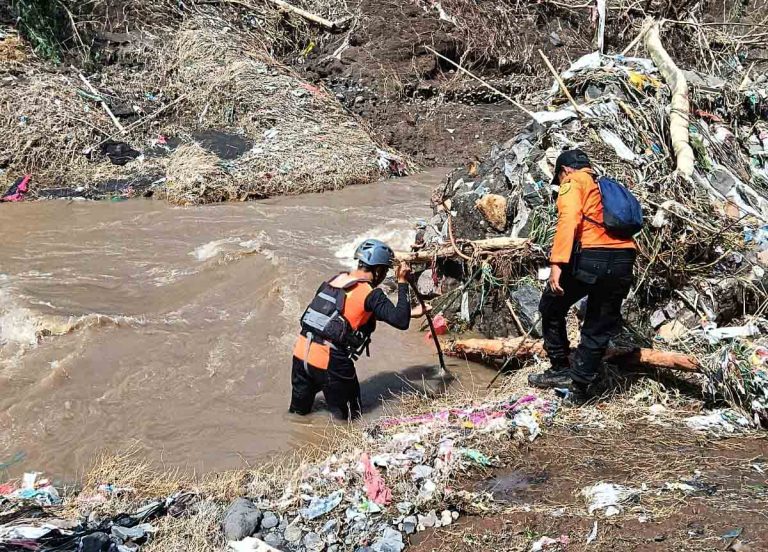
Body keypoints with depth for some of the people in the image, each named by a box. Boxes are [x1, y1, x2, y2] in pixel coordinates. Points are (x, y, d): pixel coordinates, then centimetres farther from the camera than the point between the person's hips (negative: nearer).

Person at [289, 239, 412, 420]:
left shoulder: (334, 280, 10)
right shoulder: (370, 294, -10)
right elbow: (401, 321, -18)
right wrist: (402, 283, -11)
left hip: (301, 353, 6)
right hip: (331, 362, -6)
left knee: (298, 412, 22)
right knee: (349, 418, 11)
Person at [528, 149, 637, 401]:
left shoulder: (573, 183, 7)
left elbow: (569, 219, -12)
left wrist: (557, 263, -19)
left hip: (589, 257, -6)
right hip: (623, 262, 6)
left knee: (551, 308, 15)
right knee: (600, 328, 14)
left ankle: (561, 369, 17)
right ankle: (580, 384, 16)